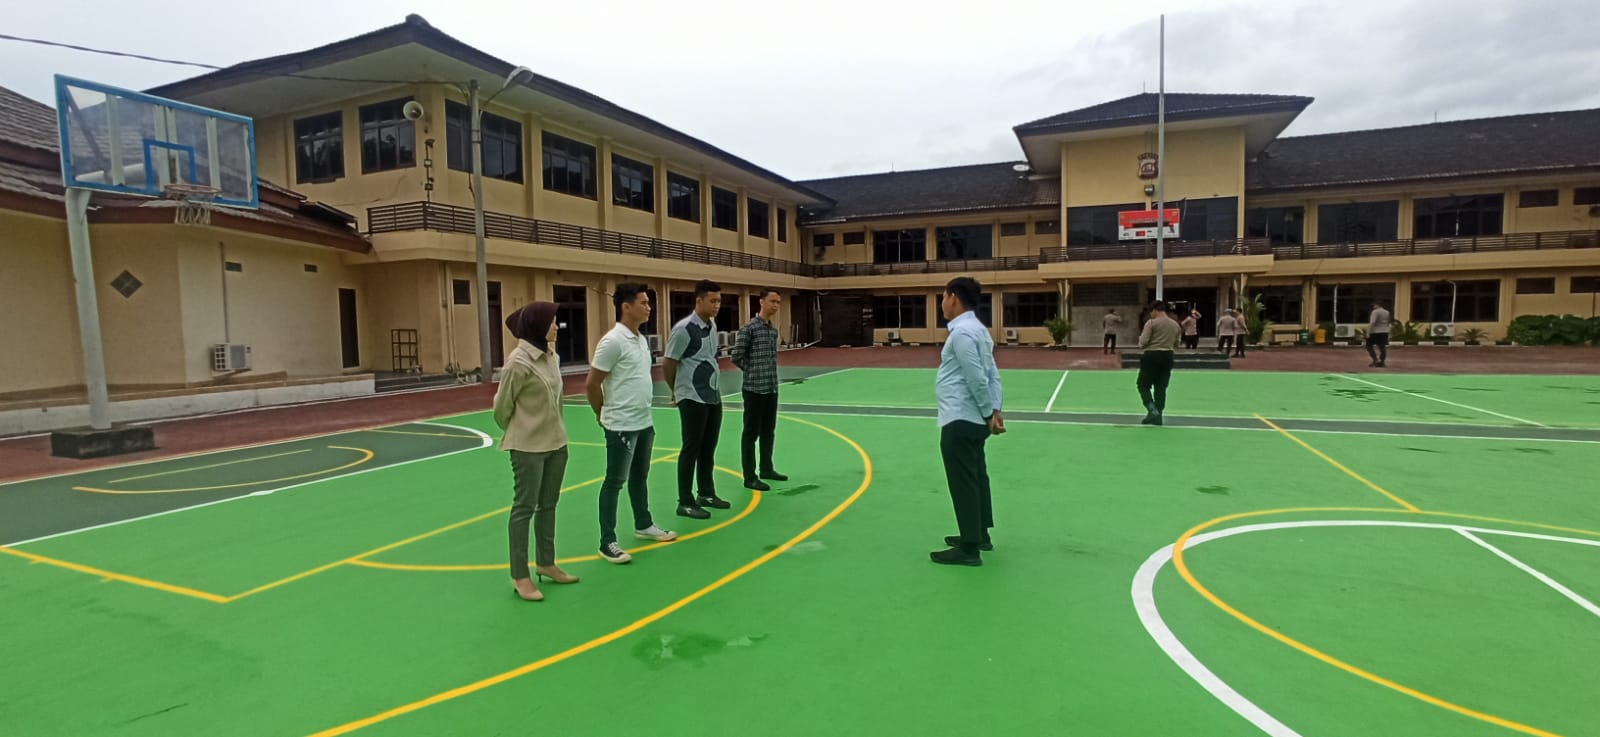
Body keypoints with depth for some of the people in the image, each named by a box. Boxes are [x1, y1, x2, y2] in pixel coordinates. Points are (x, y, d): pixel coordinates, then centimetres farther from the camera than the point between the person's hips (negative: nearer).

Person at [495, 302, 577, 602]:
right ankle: (520, 576, 14)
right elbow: (501, 406, -8)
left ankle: (546, 563, 31)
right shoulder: (519, 362, -17)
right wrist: (516, 433, 7)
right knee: (524, 507, 3)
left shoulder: (552, 356, 4)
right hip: (529, 446, -7)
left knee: (548, 505, 17)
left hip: (556, 442, 7)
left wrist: (555, 428, 12)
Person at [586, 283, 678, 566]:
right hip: (622, 426, -8)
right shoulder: (613, 341, -17)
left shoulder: (642, 340, 9)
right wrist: (604, 415, -2)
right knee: (614, 482, 0)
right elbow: (591, 385, -14)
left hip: (644, 422, 8)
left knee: (640, 477, 20)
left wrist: (641, 411, 16)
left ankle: (643, 525, 36)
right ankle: (607, 542, 9)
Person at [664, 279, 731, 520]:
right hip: (693, 399, -8)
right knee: (691, 449, -1)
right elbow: (667, 365, -11)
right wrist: (678, 391, 2)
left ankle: (706, 493, 28)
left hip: (713, 397, 8)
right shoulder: (684, 329, -16)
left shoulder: (712, 326, 8)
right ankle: (685, 502, 8)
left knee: (708, 448, 15)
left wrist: (712, 387, 16)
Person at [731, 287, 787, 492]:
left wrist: (769, 374, 10)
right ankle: (750, 477, 6)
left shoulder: (774, 330, 11)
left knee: (768, 432, 16)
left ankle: (767, 469, 29)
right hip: (754, 389, -8)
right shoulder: (749, 328, -12)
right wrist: (753, 372, -3)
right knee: (751, 434, 0)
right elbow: (737, 357, -12)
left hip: (772, 389, 8)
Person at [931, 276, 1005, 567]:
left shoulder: (962, 332, -18)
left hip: (959, 421, -10)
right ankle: (980, 534, 31)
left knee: (963, 483, -3)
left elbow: (977, 379, -21)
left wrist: (989, 414, -12)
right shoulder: (977, 329, 13)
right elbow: (993, 374, 10)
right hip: (972, 420, 10)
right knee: (976, 478, 19)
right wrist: (994, 410, 3)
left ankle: (969, 548, 5)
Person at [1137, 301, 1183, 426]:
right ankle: (1157, 416, 11)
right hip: (1167, 356, 6)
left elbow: (1143, 343, -12)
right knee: (1161, 388, 10)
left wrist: (1141, 343, 9)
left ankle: (1152, 410, -16)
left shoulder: (1151, 323, -8)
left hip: (1152, 356, -6)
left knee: (1143, 386, 3)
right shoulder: (1175, 324, 10)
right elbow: (1176, 345, 16)